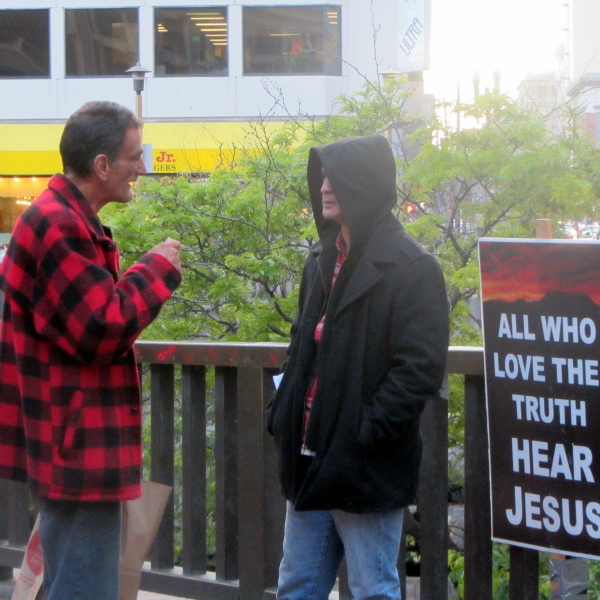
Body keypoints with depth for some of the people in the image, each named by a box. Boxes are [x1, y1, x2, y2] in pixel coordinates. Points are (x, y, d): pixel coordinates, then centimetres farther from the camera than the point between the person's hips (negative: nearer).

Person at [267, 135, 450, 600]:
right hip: (312, 460, 8)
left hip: (366, 470, -8)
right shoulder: (323, 261, 14)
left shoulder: (411, 268, -11)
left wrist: (369, 431, -20)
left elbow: (421, 367, -17)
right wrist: (281, 414, 10)